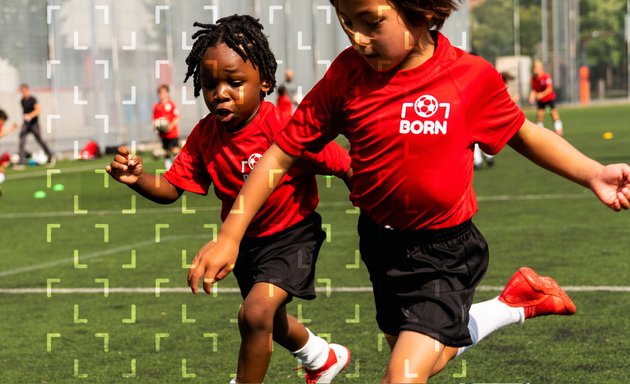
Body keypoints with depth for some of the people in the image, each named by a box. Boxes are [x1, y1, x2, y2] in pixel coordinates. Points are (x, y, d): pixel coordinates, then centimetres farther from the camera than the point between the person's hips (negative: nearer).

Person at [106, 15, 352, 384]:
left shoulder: (283, 128, -30)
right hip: (246, 239, 7)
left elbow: (345, 166, -26)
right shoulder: (205, 136, -13)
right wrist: (139, 179, -34)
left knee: (256, 312, -27)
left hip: (293, 234, -7)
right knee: (268, 320, 27)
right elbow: (172, 187, -14)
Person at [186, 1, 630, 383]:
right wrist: (229, 236, -9)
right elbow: (283, 152, -7)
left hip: (445, 249, -4)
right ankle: (514, 304, 44)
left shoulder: (472, 77, -17)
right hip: (381, 241, 4)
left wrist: (593, 174, -14)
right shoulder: (347, 74, -13)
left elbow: (525, 135, 1)